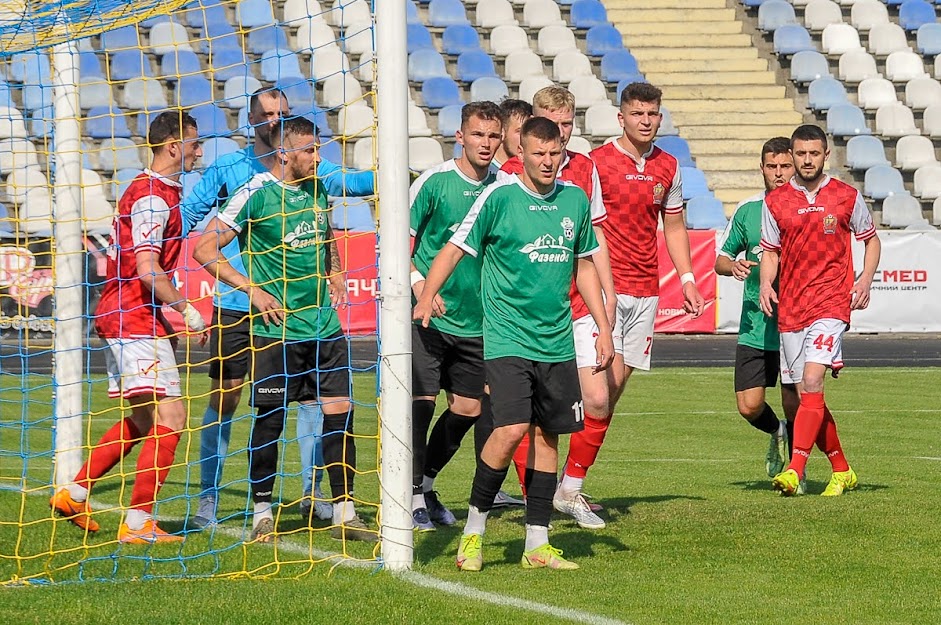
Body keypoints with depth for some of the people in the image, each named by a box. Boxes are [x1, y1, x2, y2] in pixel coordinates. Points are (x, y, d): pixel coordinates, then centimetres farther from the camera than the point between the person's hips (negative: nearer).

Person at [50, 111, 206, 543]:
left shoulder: (151, 191, 18)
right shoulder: (153, 197, -14)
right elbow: (147, 270, -22)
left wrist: (170, 315, 20)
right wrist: (186, 309, -15)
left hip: (120, 315, 10)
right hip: (136, 320, -10)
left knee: (143, 420, 17)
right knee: (170, 416, -13)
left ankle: (73, 494, 21)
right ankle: (138, 524, -13)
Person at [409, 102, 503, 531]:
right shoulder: (434, 182, -10)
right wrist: (418, 283, -23)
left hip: (476, 319, 5)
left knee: (468, 408, 8)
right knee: (421, 400, -9)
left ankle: (426, 484, 27)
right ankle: (412, 495, 3)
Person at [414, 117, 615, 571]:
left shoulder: (574, 199, 8)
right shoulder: (499, 197, -7)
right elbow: (454, 249, -5)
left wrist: (603, 326, 15)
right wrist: (426, 295, -20)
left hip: (557, 341, 5)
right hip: (507, 338, -5)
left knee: (547, 434, 5)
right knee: (512, 429, -17)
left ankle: (537, 543, 12)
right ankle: (473, 530, -1)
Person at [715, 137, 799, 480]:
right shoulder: (747, 210, 6)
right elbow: (720, 259, 13)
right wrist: (733, 265, -10)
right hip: (755, 326, 2)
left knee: (794, 406, -4)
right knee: (749, 406, -2)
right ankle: (777, 434, 31)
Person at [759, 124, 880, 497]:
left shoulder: (846, 197, 2)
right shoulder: (775, 201, 7)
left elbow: (871, 240, 14)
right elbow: (770, 252, 14)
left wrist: (865, 280, -2)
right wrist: (765, 285, -5)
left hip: (831, 303, -4)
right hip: (790, 308, 4)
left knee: (812, 382, -20)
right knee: (808, 395, 6)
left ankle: (794, 471, -27)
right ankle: (842, 471, 22)